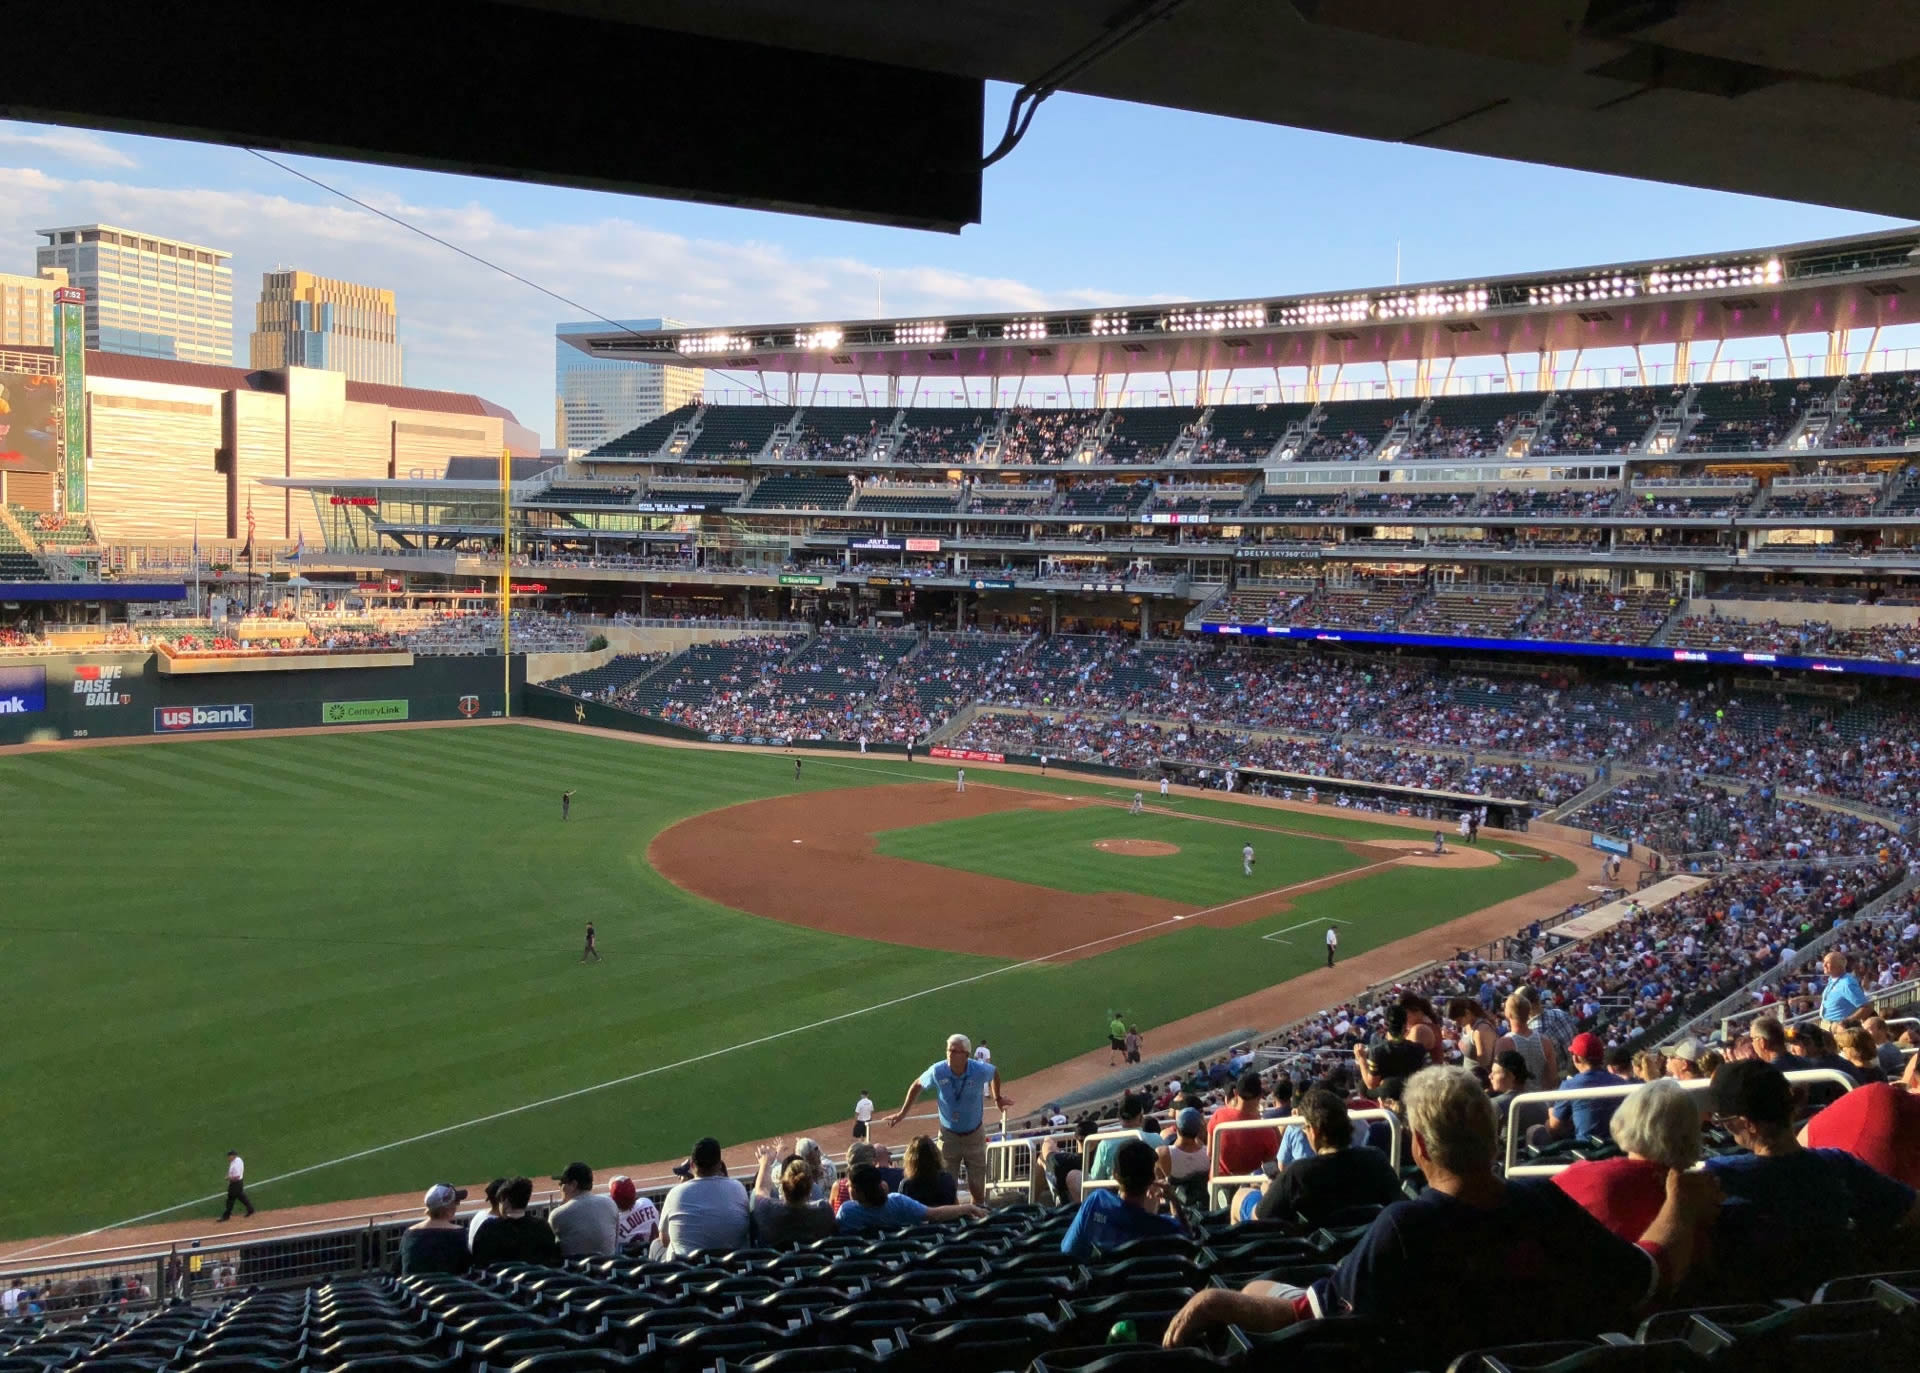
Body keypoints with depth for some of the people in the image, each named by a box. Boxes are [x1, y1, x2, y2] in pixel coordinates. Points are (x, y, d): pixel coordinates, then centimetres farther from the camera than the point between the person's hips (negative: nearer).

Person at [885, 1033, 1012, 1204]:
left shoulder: (980, 1071, -19)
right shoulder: (938, 1071, -19)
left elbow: (995, 1072, 6)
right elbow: (917, 1086, 1)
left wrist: (997, 1098, 18)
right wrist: (902, 1113, 6)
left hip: (975, 1136, 0)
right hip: (948, 1135, 0)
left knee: (977, 1189, 3)